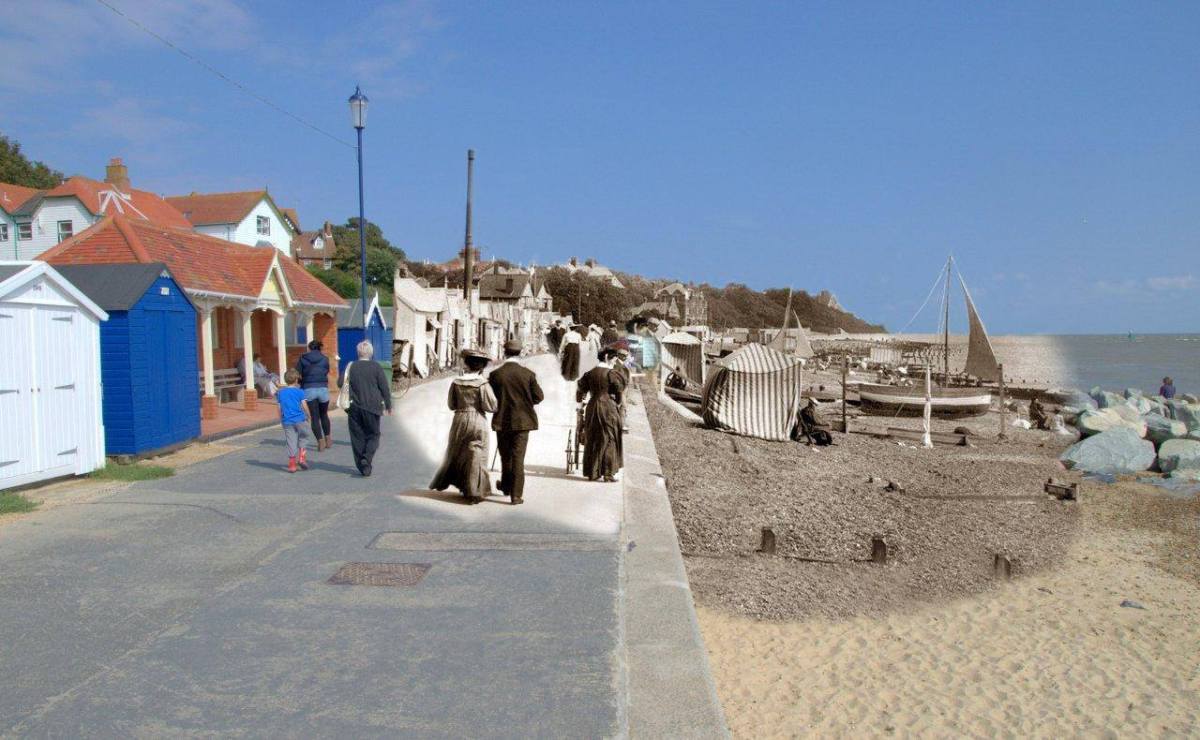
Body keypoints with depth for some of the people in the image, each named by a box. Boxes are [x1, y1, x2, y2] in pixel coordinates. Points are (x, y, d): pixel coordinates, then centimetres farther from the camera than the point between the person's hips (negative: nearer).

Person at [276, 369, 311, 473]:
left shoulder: (280, 393, 6)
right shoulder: (299, 392, -3)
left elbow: (279, 408, 8)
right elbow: (304, 406, -5)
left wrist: (281, 420, 17)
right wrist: (308, 416, 10)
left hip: (287, 421, 2)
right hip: (299, 419, -2)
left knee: (291, 442, 5)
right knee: (303, 437, 17)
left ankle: (292, 464, 6)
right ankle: (302, 457, 3)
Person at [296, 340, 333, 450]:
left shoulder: (302, 359, 3)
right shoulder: (325, 359, 5)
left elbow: (298, 375, -1)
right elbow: (326, 374, 4)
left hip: (308, 389, -1)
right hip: (323, 389, 1)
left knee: (314, 417, 4)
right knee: (324, 415, 19)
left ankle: (320, 441, -2)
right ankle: (328, 439, 21)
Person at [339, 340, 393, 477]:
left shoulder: (351, 367, 0)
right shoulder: (376, 367, -6)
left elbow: (340, 383, -4)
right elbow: (385, 388, -6)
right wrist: (388, 406, 3)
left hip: (354, 408, 2)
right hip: (372, 407, -2)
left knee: (357, 437, 10)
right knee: (373, 435, 11)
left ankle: (363, 467, 12)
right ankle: (367, 458, -11)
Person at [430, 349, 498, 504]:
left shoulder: (456, 382, -1)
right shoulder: (482, 383, -13)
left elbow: (451, 404, 8)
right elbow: (491, 406, -13)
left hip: (459, 420, 4)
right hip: (478, 422, -4)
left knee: (455, 453, 20)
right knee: (475, 456, 3)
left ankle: (443, 482, 33)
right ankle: (473, 492, 5)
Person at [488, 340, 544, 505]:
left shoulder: (495, 374, -9)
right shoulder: (528, 374, -10)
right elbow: (538, 397, -5)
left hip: (502, 421, 1)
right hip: (522, 421, -1)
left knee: (505, 455, 19)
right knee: (518, 457, 3)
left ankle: (506, 486, 37)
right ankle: (516, 495, 2)